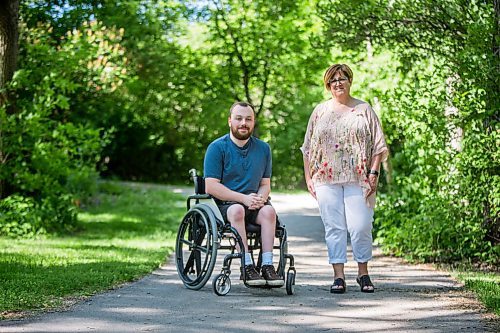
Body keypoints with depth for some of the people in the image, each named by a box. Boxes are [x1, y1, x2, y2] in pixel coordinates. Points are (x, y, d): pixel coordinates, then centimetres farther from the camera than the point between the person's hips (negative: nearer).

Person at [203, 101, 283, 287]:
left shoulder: (263, 149, 12)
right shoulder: (217, 148, -2)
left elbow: (265, 184, 15)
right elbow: (211, 187, -10)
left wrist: (260, 198, -10)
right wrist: (243, 198, -17)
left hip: (252, 204, 4)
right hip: (223, 204, -3)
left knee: (269, 211, -28)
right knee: (238, 210, -36)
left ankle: (267, 266, -30)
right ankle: (247, 267, -36)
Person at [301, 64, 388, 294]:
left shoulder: (364, 110, 8)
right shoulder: (320, 111, 13)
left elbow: (378, 146, 5)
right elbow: (308, 148, 14)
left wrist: (373, 173, -5)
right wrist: (308, 177, 6)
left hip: (358, 180, -1)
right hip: (327, 180, 2)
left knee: (360, 227, -6)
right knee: (334, 227, 0)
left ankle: (363, 273, 11)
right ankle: (338, 276, 5)